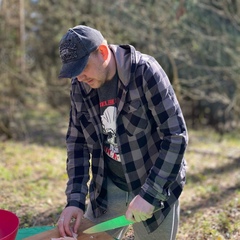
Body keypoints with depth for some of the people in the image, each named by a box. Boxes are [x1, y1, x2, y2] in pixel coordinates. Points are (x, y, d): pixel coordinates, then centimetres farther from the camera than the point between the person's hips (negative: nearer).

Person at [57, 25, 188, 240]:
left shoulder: (145, 72, -20)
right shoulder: (80, 86, -5)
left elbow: (176, 136, -20)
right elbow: (77, 142, 2)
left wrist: (149, 193, -23)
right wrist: (75, 198, -6)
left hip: (156, 185, -4)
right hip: (107, 189, 4)